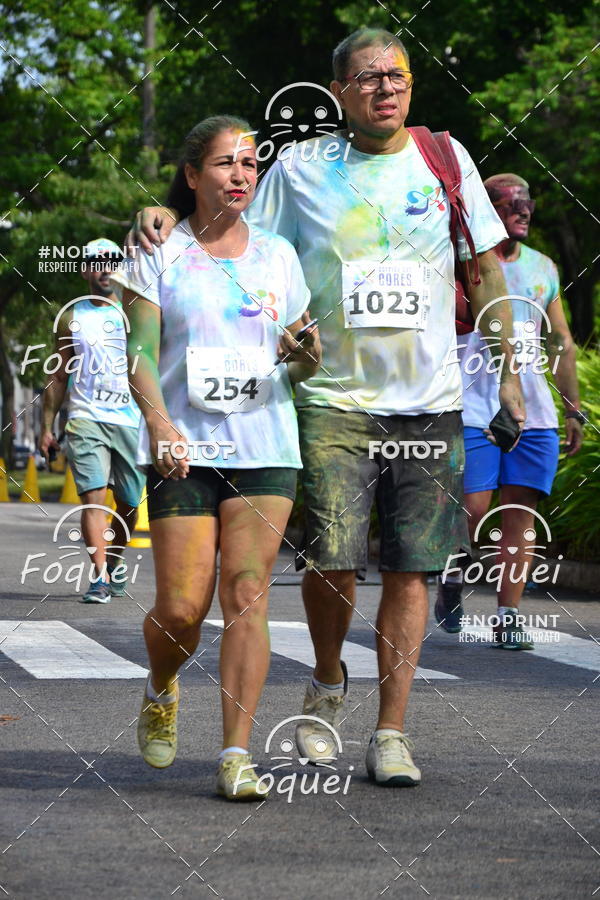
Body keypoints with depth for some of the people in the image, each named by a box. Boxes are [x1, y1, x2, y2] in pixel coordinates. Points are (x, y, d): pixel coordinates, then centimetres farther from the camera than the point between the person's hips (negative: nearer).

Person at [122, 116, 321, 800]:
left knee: (246, 596, -10)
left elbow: (299, 363, 17)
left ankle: (236, 755, -7)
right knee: (181, 609, -5)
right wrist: (159, 420, -20)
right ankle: (160, 693, 28)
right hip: (183, 450, -2)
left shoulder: (277, 254, 13)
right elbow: (141, 353, -3)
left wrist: (309, 357, -7)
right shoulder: (159, 253, 4)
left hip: (265, 448, 2)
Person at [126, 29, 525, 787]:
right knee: (330, 558, -11)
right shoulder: (301, 168, 4)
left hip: (430, 403, 1)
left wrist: (507, 371, 10)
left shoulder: (443, 158, 8)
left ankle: (391, 733, 9)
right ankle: (328, 684, 18)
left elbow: (487, 268, 13)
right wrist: (167, 217, -6)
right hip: (335, 399, -1)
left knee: (410, 569, 0)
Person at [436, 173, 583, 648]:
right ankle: (453, 576, 21)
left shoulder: (542, 268, 15)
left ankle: (509, 616, 2)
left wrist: (574, 408, 17)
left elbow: (561, 344, 21)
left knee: (521, 512, -2)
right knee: (473, 511, -8)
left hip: (533, 411, 4)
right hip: (472, 409, -4)